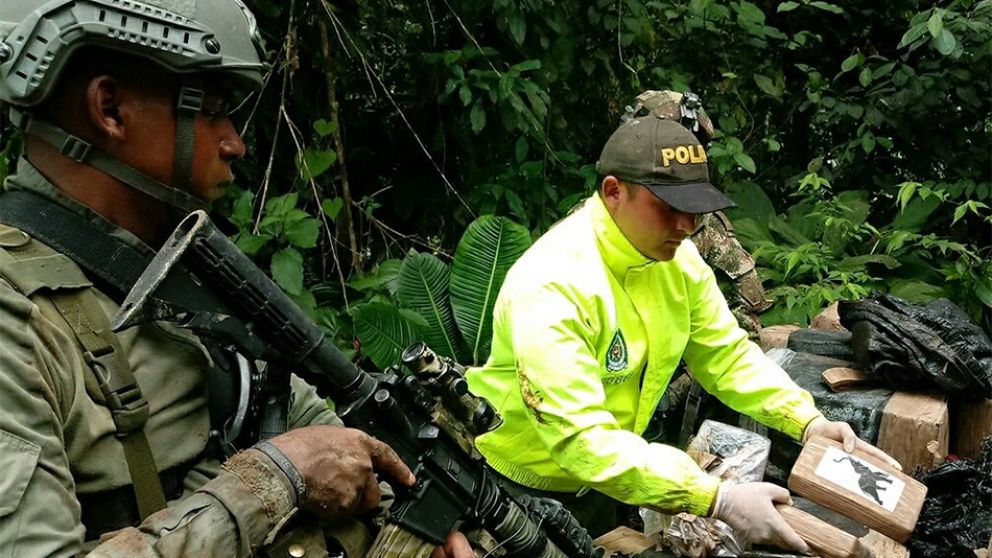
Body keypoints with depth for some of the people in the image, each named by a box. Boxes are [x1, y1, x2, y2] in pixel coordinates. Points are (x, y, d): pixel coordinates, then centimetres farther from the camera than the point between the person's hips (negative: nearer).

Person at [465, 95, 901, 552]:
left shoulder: (677, 257, -9)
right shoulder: (551, 286, -31)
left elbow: (727, 354, 1)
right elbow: (580, 439, -36)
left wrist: (807, 420, -14)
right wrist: (717, 500, -40)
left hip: (602, 482, 6)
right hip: (522, 495, -6)